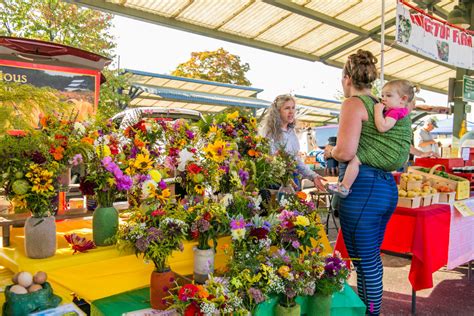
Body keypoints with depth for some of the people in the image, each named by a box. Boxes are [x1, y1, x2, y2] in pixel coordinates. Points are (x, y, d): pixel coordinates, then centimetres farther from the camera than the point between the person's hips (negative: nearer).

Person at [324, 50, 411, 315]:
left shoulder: (354, 104, -9)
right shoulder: (380, 105, 14)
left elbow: (346, 152, -20)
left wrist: (330, 151, 1)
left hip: (362, 188, -9)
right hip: (387, 186, 9)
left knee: (365, 261, 2)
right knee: (372, 258, 20)